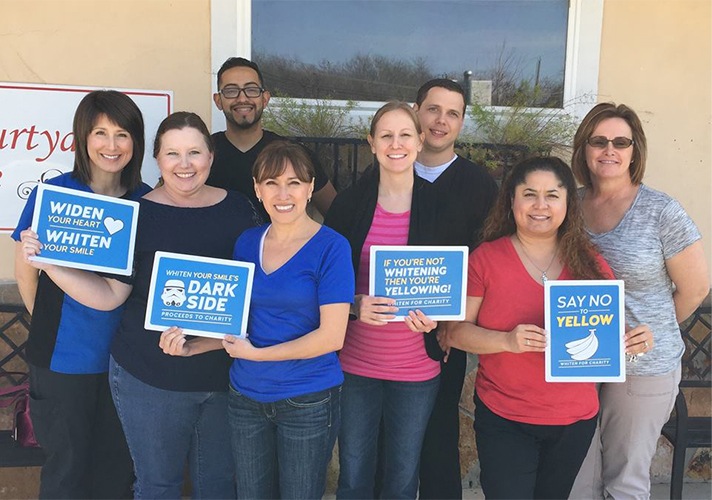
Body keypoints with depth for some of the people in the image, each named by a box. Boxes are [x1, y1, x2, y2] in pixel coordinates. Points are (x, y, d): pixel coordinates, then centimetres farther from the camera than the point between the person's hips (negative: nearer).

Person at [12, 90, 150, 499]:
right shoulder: (53, 193, -9)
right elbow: (26, 267, -1)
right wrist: (48, 327, 2)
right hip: (63, 358, -2)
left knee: (117, 464, 16)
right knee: (67, 463, 14)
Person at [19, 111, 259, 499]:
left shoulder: (238, 209, 0)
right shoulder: (137, 215, -6)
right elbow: (109, 295, -7)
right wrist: (49, 263, -18)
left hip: (225, 375, 2)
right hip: (148, 379, -2)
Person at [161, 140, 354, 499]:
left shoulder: (331, 247, -13)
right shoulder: (247, 243, 3)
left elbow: (331, 336, -18)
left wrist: (255, 353, -16)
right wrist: (192, 345, -6)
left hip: (308, 401, -4)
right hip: (246, 397, 5)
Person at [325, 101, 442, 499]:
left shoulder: (437, 207, -3)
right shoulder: (349, 204, -3)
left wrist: (434, 317, -13)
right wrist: (355, 305, -18)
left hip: (416, 368, 0)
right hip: (355, 362, 0)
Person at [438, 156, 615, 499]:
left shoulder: (590, 264, 0)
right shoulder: (486, 258, -8)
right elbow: (455, 331, -9)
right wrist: (508, 341, -25)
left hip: (574, 420, 4)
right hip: (503, 419, -3)